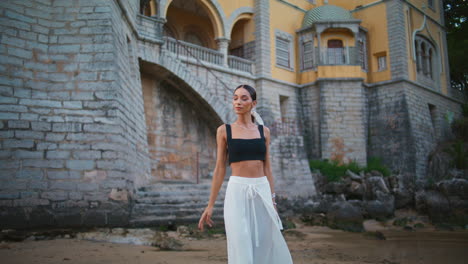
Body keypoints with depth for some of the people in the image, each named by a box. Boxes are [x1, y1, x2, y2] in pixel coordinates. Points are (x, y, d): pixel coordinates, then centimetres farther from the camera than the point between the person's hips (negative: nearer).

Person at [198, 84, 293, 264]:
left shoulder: (263, 131, 9)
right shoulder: (224, 130, 2)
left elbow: (267, 168, 11)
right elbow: (220, 169, 3)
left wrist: (273, 200, 9)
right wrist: (210, 205, 1)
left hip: (262, 192, 3)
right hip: (237, 191, -3)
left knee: (266, 247, 7)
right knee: (242, 248, -3)